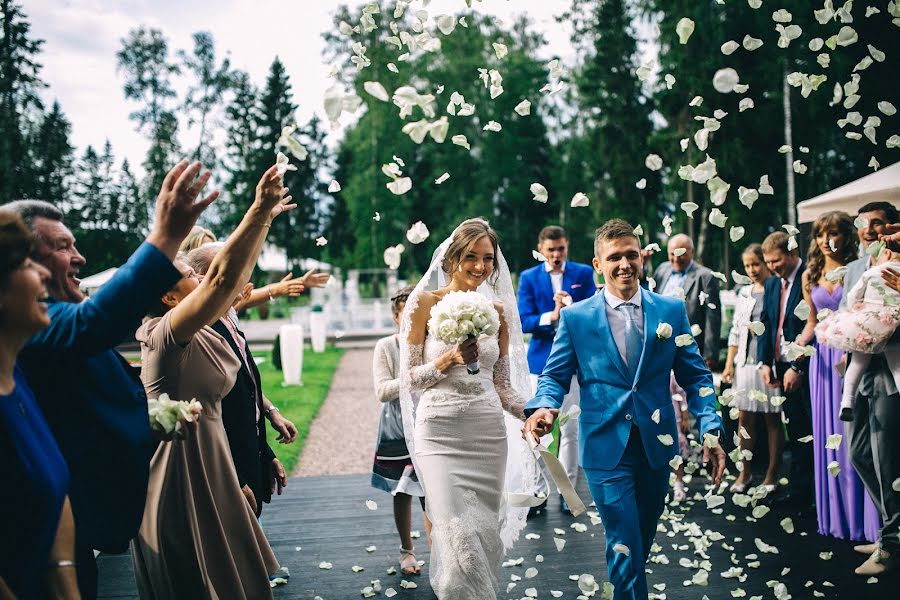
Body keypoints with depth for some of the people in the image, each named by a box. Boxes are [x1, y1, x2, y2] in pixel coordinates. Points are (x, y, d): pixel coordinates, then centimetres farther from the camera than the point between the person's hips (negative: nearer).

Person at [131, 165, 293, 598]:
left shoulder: (198, 336, 7)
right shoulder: (165, 334, -19)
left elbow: (237, 279, 12)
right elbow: (221, 278, -31)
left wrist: (266, 221, 12)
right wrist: (258, 213, -33)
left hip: (206, 465, 9)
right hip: (183, 470, -9)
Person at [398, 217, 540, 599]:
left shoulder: (498, 310, 7)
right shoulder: (425, 302, -3)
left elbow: (503, 384, 9)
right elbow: (409, 379, -3)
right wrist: (450, 359, -19)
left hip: (489, 432, 3)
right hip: (440, 431, -3)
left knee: (485, 533, 7)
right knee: (459, 535, -9)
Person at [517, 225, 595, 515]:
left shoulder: (583, 273, 3)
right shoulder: (528, 278, 3)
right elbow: (524, 322, -5)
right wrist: (552, 317, -21)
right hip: (542, 359, 0)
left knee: (570, 429, 4)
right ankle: (538, 491, 13)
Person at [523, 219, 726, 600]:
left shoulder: (672, 310, 3)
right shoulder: (576, 317, -3)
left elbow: (695, 376, 4)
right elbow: (555, 375, 1)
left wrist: (711, 432, -8)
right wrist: (544, 407, -22)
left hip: (656, 444, 3)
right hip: (607, 449, -3)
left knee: (643, 539, 19)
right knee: (624, 546, -5)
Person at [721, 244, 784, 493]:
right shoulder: (744, 293, 14)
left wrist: (765, 330, -17)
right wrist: (729, 363, 12)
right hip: (745, 361, 5)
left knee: (773, 419, 3)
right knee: (745, 418, 7)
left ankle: (772, 473, 13)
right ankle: (745, 472, 16)